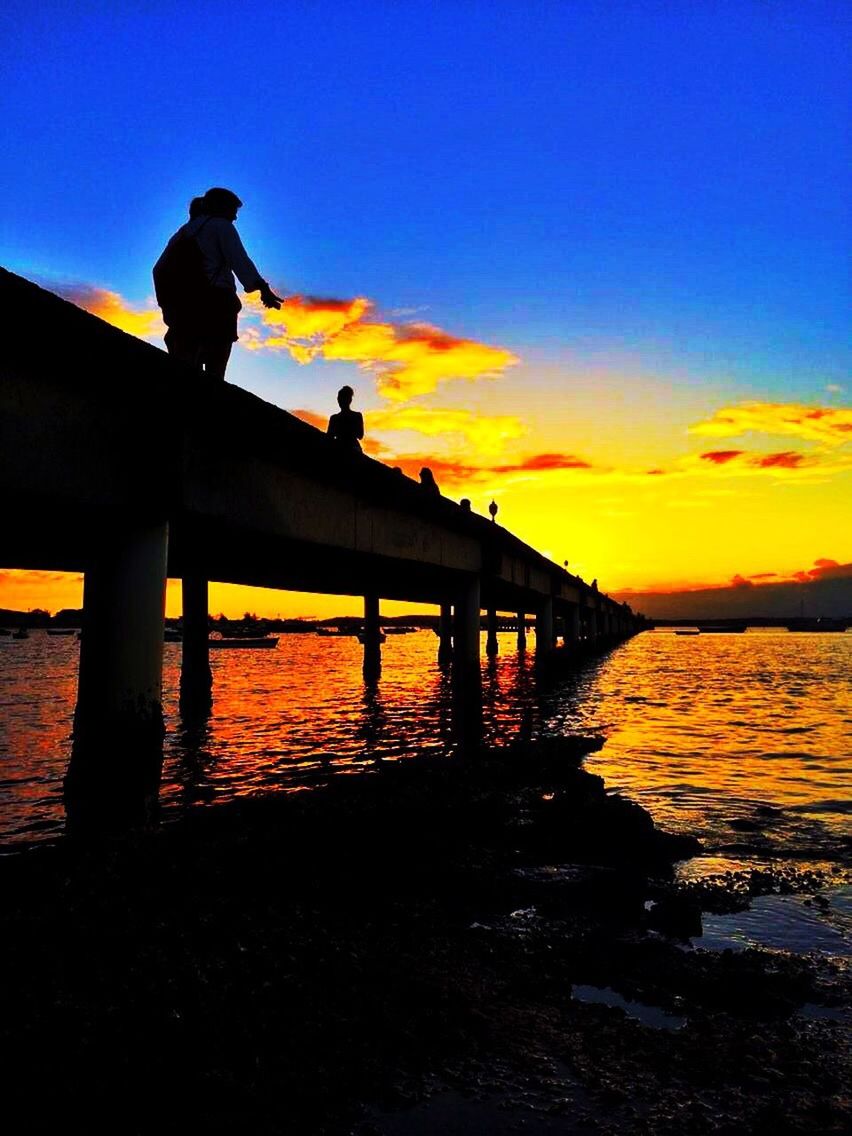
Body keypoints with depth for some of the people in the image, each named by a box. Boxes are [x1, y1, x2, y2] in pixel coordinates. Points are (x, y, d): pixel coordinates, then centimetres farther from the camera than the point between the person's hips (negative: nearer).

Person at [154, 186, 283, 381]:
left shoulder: (183, 231, 25)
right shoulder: (221, 226, 6)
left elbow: (159, 269, 19)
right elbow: (239, 259, -12)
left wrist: (166, 303, 20)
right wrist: (263, 288, -22)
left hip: (184, 303, 6)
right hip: (215, 301, -6)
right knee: (214, 368, -13)